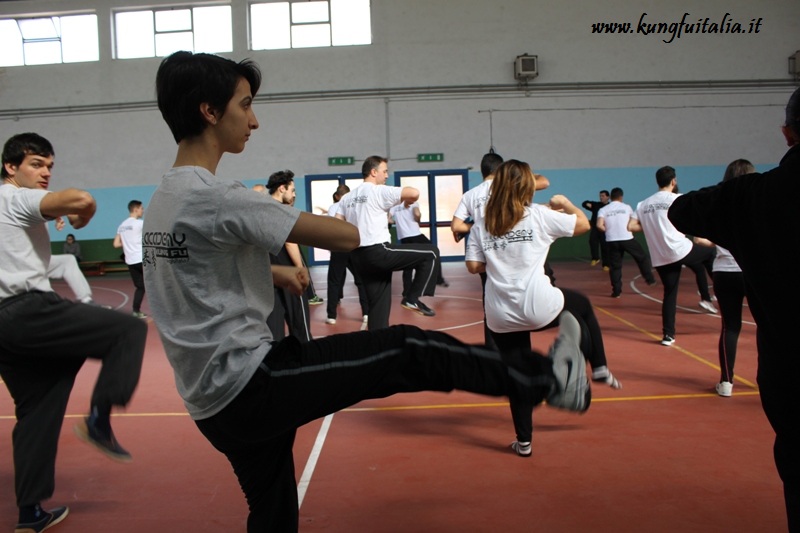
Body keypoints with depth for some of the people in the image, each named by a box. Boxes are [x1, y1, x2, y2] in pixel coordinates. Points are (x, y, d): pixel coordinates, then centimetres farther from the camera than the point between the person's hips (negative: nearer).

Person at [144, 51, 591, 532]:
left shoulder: (162, 202, 11)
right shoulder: (213, 197, -19)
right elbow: (346, 236, -19)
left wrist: (274, 271, 24)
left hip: (213, 403, 10)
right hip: (251, 384, -10)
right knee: (409, 350, -5)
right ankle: (548, 381, 9)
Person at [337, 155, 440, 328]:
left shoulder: (347, 197, 16)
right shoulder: (379, 191, -5)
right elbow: (414, 193, -15)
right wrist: (407, 201, 7)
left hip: (358, 256, 8)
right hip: (378, 252, -8)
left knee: (378, 303, 14)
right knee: (430, 253, 1)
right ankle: (412, 298, 2)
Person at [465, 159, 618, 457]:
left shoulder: (481, 224, 5)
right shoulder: (539, 215, -1)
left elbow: (473, 266, 2)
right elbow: (583, 223, 9)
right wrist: (564, 203, 27)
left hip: (501, 316, 2)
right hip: (538, 307, -2)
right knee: (583, 304, 28)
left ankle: (523, 441, 21)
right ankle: (599, 368, 31)